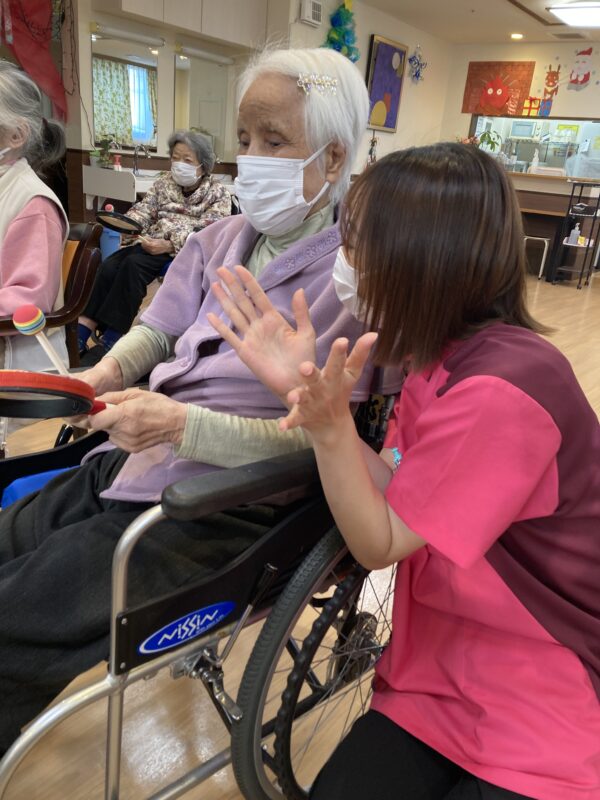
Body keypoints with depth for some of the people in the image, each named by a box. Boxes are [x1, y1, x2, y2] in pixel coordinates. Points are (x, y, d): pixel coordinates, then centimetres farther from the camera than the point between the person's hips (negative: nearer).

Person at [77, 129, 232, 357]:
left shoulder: (218, 193, 3)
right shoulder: (164, 182, 19)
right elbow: (144, 210, 10)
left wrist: (169, 245, -23)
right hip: (153, 243, 5)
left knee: (133, 264, -31)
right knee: (109, 266, -24)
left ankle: (112, 336, -28)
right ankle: (83, 329, -29)